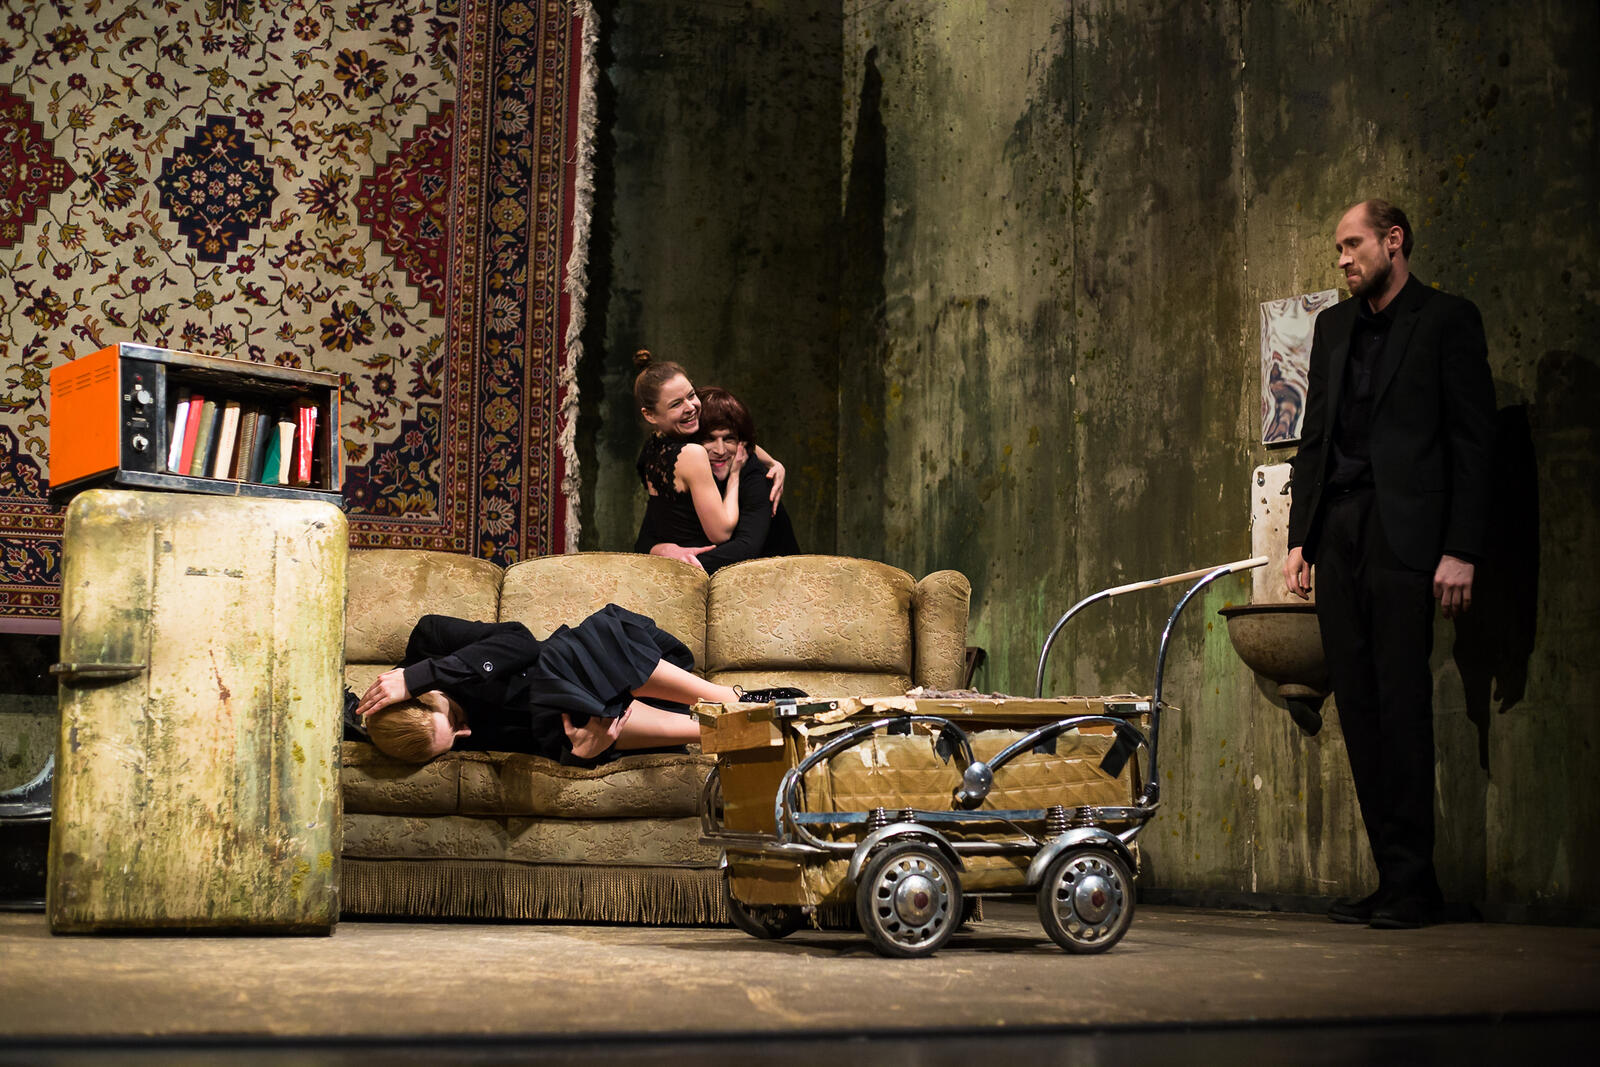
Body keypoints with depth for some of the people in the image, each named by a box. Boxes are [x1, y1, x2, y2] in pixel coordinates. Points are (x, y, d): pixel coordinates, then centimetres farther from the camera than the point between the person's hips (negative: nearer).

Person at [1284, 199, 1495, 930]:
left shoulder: (1447, 321, 1)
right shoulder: (1333, 326, 19)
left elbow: (1473, 438, -4)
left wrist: (1461, 550, -11)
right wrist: (1300, 537, 11)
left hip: (1405, 535, -6)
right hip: (1338, 534, 6)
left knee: (1401, 705, -9)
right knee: (1358, 709, 3)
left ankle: (1412, 882, -3)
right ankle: (1392, 876, 8)